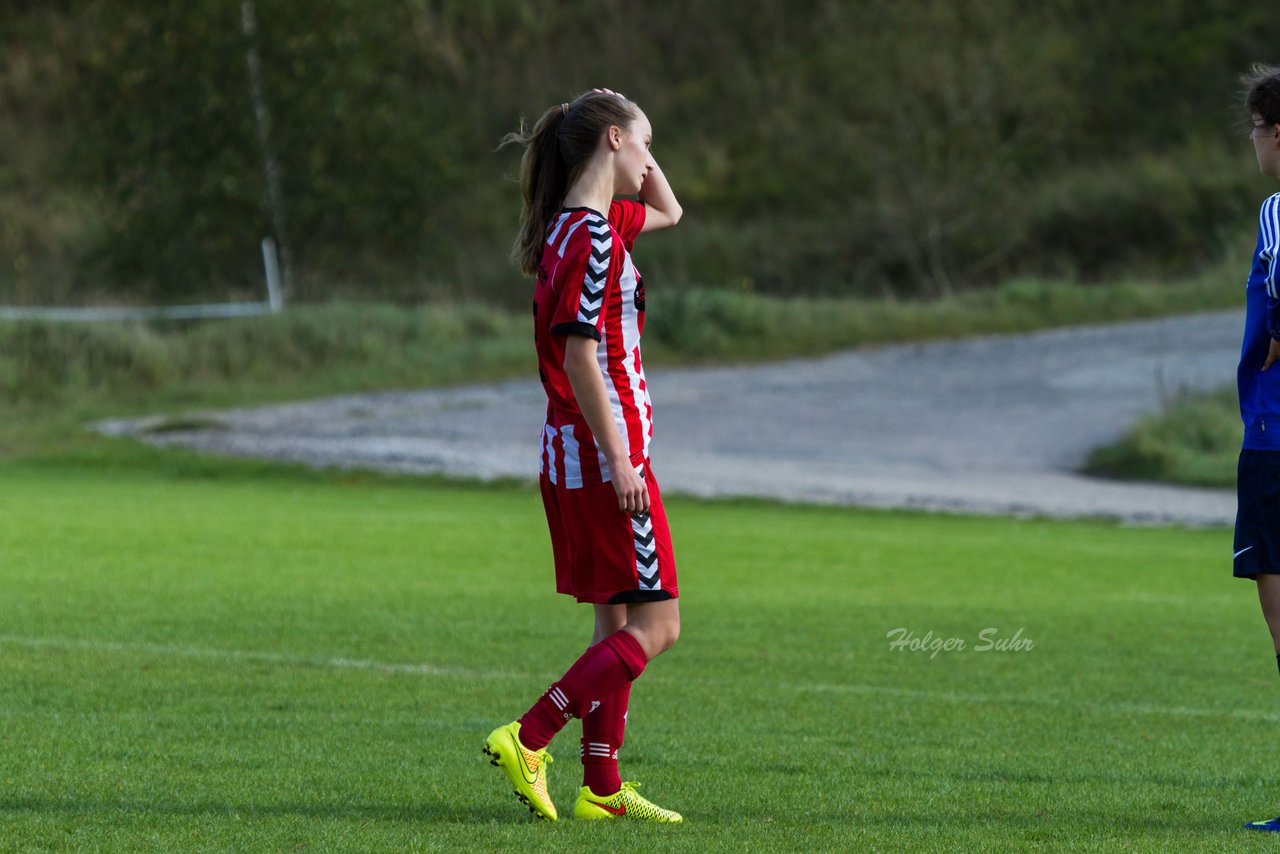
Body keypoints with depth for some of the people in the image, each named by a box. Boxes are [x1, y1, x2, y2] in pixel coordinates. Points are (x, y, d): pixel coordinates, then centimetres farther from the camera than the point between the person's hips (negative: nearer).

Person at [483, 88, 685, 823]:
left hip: (574, 457, 10)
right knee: (656, 627, -7)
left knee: (617, 622, 12)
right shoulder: (591, 237, -16)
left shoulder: (592, 225, 13)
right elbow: (579, 355, -21)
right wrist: (618, 461, -23)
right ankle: (528, 741, -11)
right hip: (603, 454, -10)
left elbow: (670, 213, 33)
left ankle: (603, 787, 12)